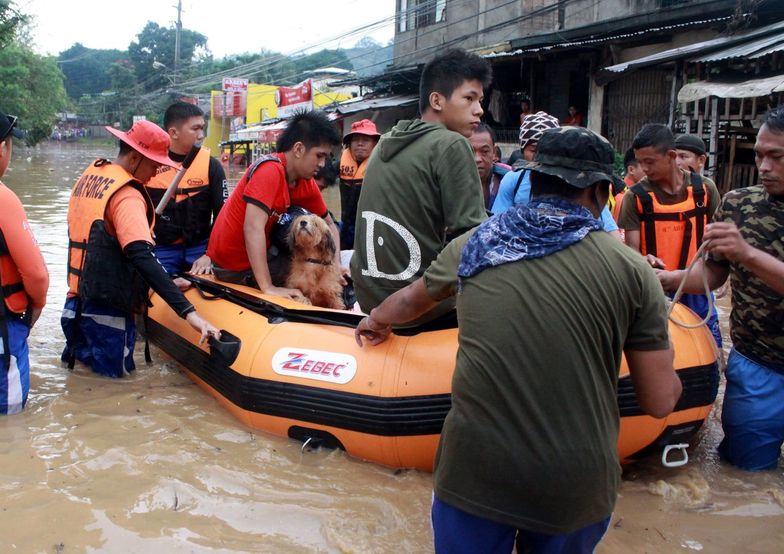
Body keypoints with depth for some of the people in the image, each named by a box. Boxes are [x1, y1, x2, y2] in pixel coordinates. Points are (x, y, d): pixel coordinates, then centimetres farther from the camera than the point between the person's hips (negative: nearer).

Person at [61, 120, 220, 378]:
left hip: (79, 297, 8)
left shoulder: (88, 176, 9)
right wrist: (187, 311, -38)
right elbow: (141, 256, -32)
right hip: (107, 308, -8)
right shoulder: (126, 195, -19)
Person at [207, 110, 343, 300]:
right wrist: (268, 288, -37)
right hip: (235, 266, -7)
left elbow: (329, 225, 10)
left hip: (258, 255, 7)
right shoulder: (270, 170, -24)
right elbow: (253, 228, -33)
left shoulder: (308, 184, -1)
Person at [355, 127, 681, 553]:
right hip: (577, 486, 0)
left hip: (475, 470, 1)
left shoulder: (472, 245, 2)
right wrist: (659, 351, 23)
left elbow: (411, 300, 23)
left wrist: (376, 320, 45)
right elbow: (660, 402, 0)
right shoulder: (632, 270, -5)